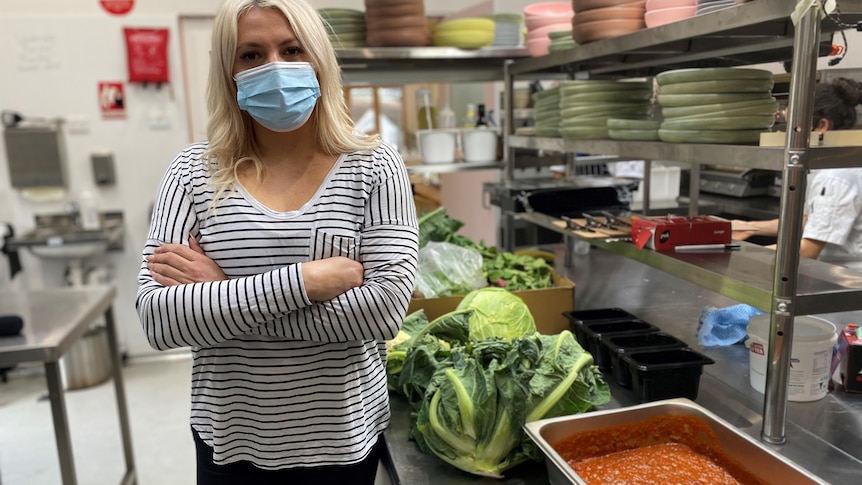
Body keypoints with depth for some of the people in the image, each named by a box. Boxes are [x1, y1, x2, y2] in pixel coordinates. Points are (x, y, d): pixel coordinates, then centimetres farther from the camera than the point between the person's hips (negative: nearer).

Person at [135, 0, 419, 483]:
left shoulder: (374, 165, -9)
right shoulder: (194, 171, -6)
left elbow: (385, 307, -19)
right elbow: (158, 318, -14)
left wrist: (220, 295, -18)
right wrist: (307, 279, -23)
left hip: (343, 436, -1)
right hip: (230, 439, 1)